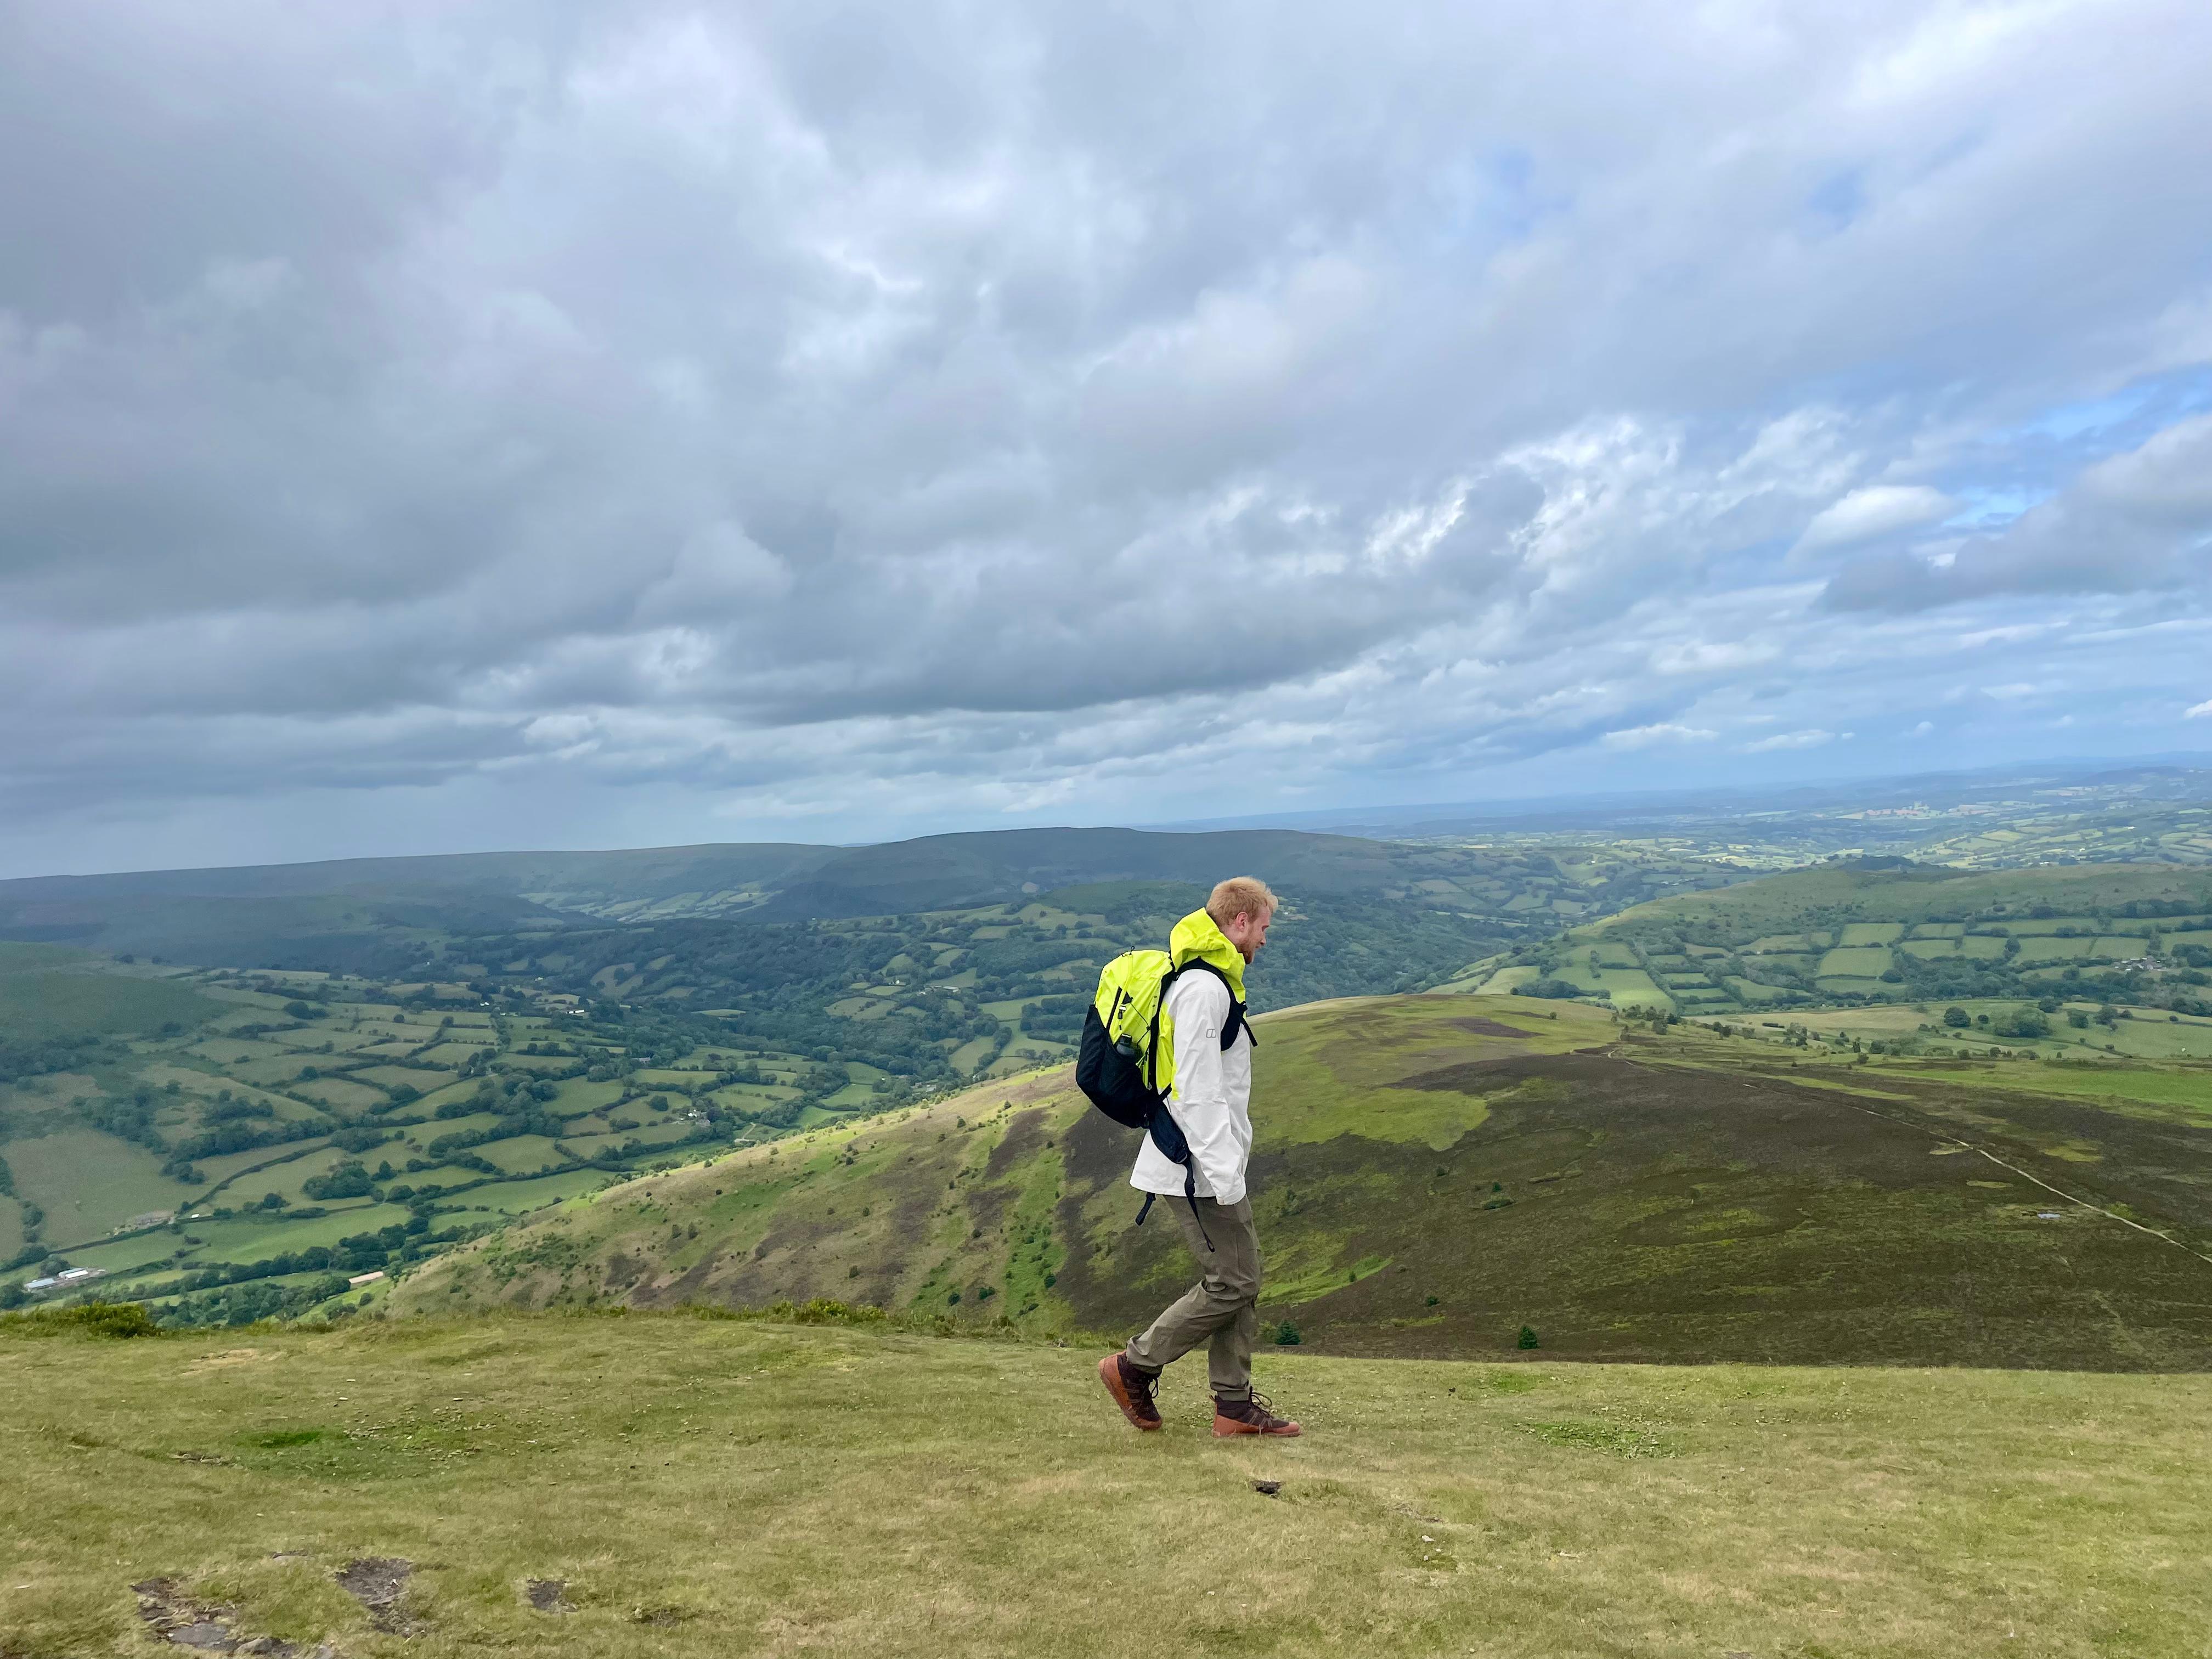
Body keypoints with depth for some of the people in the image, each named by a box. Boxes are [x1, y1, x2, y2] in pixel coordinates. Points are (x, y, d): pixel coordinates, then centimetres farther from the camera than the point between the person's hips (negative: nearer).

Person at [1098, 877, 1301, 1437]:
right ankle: (1134, 1367, 10)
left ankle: (1235, 1405, 21)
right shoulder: (1203, 987, -19)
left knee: (1243, 1278, 13)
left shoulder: (1213, 980, 16)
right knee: (1231, 1282, -3)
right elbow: (1196, 1090, -24)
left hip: (1212, 1164, 10)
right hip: (1201, 1167, -10)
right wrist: (1223, 1175, -24)